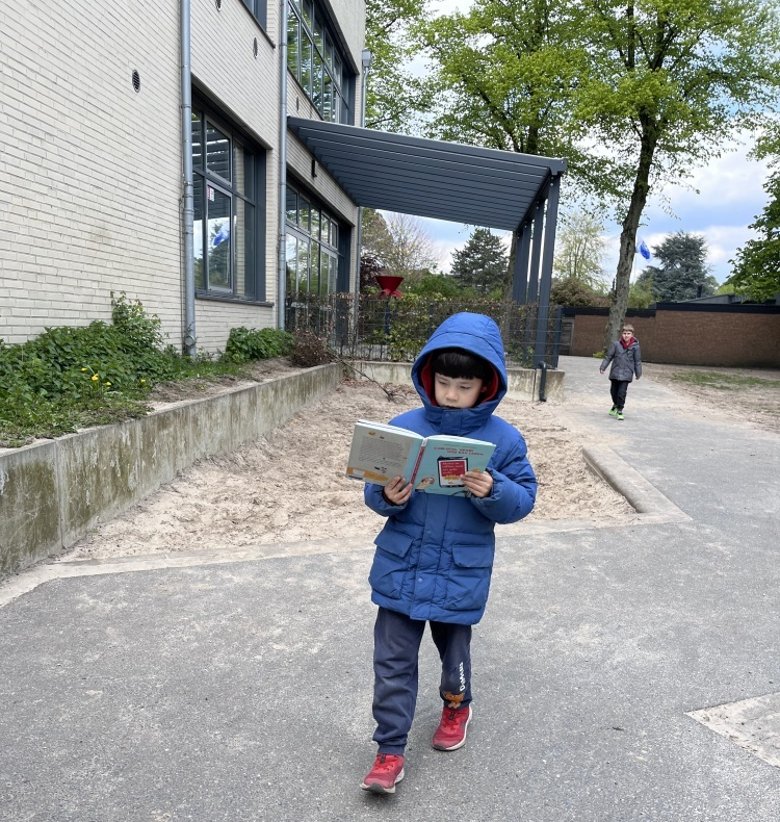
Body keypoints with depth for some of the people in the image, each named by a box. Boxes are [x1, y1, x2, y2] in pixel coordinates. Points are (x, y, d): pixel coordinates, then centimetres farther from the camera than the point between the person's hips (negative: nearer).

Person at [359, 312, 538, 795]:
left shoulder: (504, 439, -10)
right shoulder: (405, 427, -7)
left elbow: (523, 500, -7)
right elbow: (375, 490, -1)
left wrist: (493, 491, -27)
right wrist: (387, 497, -23)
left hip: (461, 574, 0)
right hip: (401, 569, 1)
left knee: (454, 648, 22)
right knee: (393, 659, 7)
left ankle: (457, 705, 53)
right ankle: (390, 750, 25)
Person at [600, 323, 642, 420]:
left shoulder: (635, 346, -4)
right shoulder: (616, 344, -3)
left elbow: (637, 361, 4)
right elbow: (609, 356, 4)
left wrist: (638, 373, 7)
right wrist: (603, 367, 2)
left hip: (626, 374, -2)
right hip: (615, 372, 2)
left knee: (622, 392, -9)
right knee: (613, 391, 16)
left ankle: (619, 410, 4)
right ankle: (616, 405, 42)